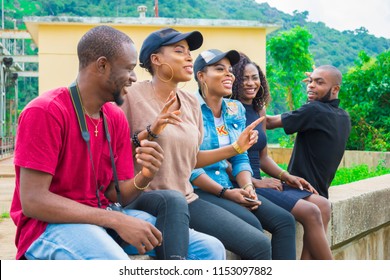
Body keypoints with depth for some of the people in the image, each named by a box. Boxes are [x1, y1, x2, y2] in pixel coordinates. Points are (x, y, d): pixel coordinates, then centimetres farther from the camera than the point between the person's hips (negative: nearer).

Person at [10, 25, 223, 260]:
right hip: (50, 225, -6)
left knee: (208, 248, -7)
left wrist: (144, 177, -15)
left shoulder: (117, 118, 7)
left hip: (104, 217, 7)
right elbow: (32, 201, -20)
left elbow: (115, 195, 8)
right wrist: (116, 220, -24)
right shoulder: (45, 111, -14)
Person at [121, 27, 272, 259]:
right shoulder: (133, 96, -7)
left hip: (186, 199, 6)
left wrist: (236, 148, 14)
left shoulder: (192, 103, 12)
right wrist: (149, 133, -23)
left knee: (260, 245, -6)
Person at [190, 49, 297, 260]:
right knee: (251, 224, -28)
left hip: (228, 188, 7)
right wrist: (225, 193, -18)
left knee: (284, 220, -10)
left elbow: (240, 158, 13)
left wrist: (248, 187, -7)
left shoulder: (235, 110, 13)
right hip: (197, 191, -7)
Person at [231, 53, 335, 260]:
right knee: (310, 212, -17)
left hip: (258, 182, 9)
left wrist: (287, 177, 7)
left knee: (322, 205, -4)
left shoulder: (259, 111, 16)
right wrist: (255, 182, -17)